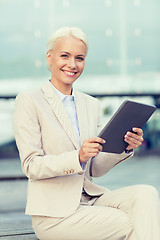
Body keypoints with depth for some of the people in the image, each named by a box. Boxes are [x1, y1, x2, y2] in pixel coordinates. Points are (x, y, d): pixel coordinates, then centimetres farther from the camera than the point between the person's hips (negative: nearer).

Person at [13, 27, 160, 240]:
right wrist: (78, 157, -26)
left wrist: (124, 148, -7)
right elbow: (31, 166, -11)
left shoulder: (91, 104, 13)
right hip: (55, 213, -5)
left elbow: (95, 169, 11)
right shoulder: (29, 102, -4)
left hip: (90, 198, 6)